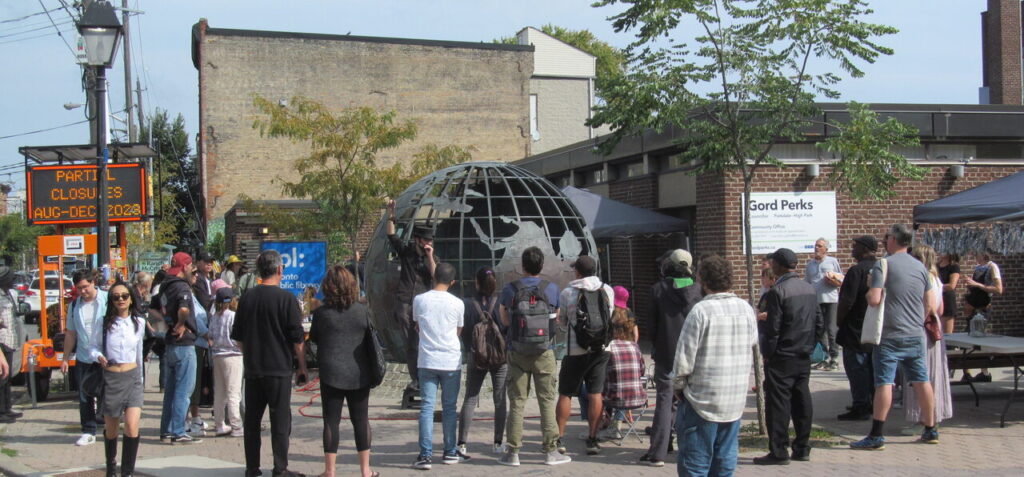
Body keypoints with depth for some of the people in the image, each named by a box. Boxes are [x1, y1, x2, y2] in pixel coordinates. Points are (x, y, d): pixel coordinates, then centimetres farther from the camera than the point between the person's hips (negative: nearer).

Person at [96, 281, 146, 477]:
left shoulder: (139, 322, 5)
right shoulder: (105, 323, -2)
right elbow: (94, 347, 4)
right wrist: (98, 356, -19)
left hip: (132, 379, 1)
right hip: (111, 378, -1)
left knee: (132, 428, -14)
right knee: (111, 430, 11)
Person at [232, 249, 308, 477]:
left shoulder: (247, 298, 5)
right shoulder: (286, 298, -9)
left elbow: (237, 336, 12)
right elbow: (297, 338, -9)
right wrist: (302, 367, 0)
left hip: (252, 369, 5)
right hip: (279, 368, -5)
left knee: (252, 418, 11)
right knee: (280, 420, 1)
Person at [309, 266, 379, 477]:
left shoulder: (321, 313, -8)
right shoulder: (363, 311, -3)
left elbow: (313, 338, 6)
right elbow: (371, 341, 6)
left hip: (331, 374, -2)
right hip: (359, 374, 2)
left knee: (331, 421, 4)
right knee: (361, 420, 10)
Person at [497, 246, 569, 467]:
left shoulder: (509, 289, -2)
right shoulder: (552, 289, -2)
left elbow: (505, 320, 7)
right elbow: (557, 319, 8)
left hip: (517, 353, 1)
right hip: (544, 353, 0)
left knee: (516, 402, 5)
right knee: (547, 401, 5)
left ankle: (513, 452, 6)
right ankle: (551, 450, 6)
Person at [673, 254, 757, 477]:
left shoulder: (701, 310, -15)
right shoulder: (746, 309, 3)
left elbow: (684, 360, -14)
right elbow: (753, 346, 11)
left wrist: (678, 385, 2)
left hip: (702, 400, -6)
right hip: (736, 400, 6)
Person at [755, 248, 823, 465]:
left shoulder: (777, 292, -15)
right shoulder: (810, 289, 8)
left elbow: (773, 327, -16)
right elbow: (819, 323, 11)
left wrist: (767, 353, -6)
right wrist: (809, 345, 17)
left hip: (782, 357, -7)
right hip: (804, 357, 7)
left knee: (778, 403, -3)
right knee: (801, 400, 12)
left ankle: (778, 452, -2)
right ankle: (802, 448, 17)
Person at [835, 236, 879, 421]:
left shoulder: (857, 270, -18)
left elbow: (847, 300, -21)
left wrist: (839, 320, -7)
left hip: (855, 329, -9)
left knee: (856, 368, -4)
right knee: (872, 368, 16)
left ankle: (860, 407, -3)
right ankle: (874, 404, 22)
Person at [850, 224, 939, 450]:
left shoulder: (883, 265, -9)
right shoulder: (920, 267, 9)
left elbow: (874, 299, -18)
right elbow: (930, 304, 11)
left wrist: (868, 293, 3)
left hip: (890, 336, -6)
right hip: (916, 335, 6)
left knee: (884, 383, -6)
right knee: (922, 381, 11)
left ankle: (877, 435, -7)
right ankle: (930, 430, 19)